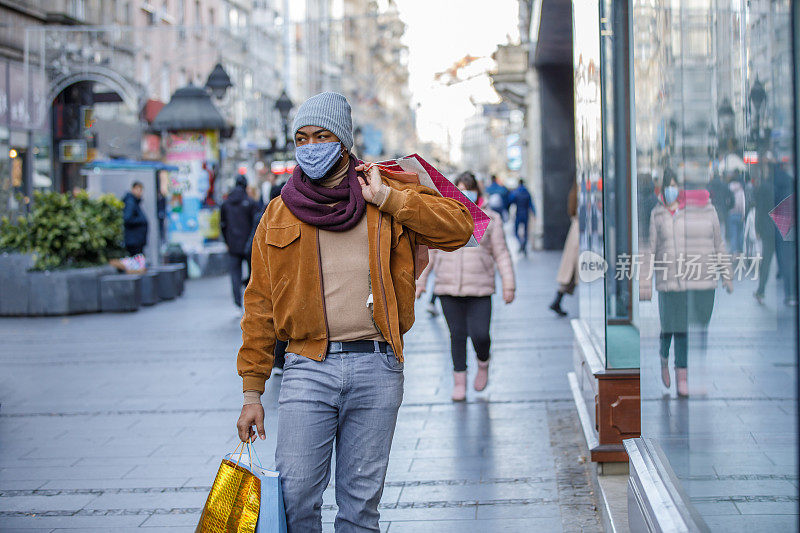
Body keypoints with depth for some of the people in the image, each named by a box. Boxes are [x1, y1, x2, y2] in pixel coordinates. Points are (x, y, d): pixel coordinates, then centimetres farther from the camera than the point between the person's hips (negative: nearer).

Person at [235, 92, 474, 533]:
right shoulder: (279, 215, 10)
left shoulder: (387, 204, 8)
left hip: (377, 368, 0)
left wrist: (386, 197, -7)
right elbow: (259, 307, 10)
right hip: (308, 368, 0)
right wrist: (252, 393, 6)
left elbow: (458, 228, -4)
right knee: (294, 496, -8)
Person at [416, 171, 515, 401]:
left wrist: (508, 285, 1)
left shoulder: (490, 219, 5)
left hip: (479, 289, -1)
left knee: (480, 334, -10)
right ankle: (459, 383, 17)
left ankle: (483, 364, 24)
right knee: (457, 335, 3)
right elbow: (429, 251, 15)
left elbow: (501, 254, 7)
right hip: (448, 288, 2)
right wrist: (420, 281, 12)